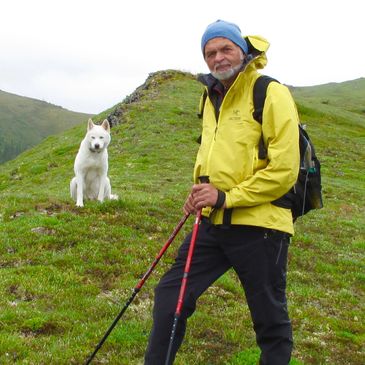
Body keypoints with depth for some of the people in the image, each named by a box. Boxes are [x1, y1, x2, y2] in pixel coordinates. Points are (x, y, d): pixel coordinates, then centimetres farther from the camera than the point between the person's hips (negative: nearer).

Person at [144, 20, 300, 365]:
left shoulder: (272, 94, -11)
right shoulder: (212, 98, 14)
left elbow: (284, 169, -17)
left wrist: (226, 197, -17)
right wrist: (200, 193, 8)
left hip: (259, 224, -7)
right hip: (213, 223, 7)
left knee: (271, 322, 7)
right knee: (169, 295, 7)